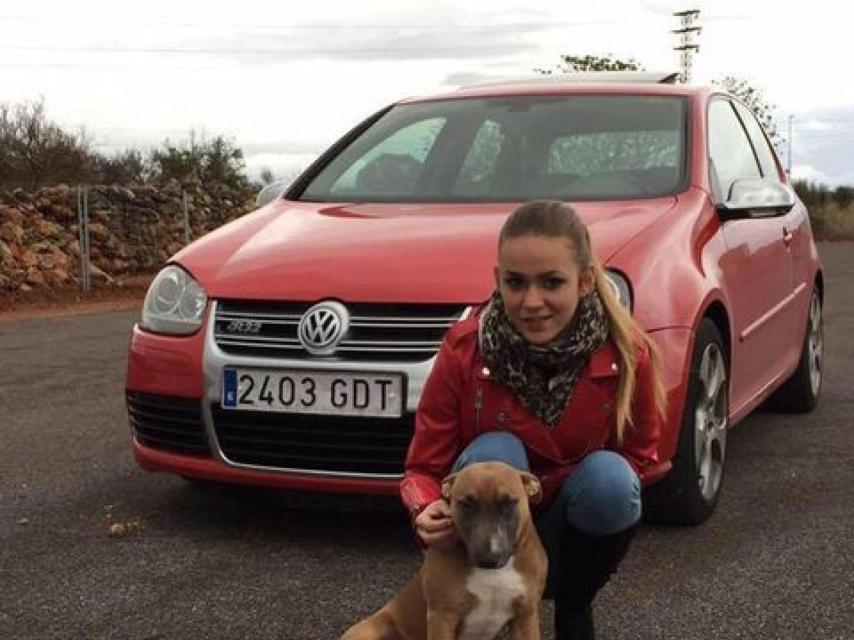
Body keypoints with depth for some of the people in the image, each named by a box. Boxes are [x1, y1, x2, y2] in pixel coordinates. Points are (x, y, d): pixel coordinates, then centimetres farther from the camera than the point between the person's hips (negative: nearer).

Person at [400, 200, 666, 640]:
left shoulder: (627, 354, -17)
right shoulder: (465, 349, -19)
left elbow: (639, 456, -3)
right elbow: (423, 467, -13)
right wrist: (426, 514, -37)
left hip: (567, 538, 2)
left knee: (609, 476, -29)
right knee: (494, 453, -30)